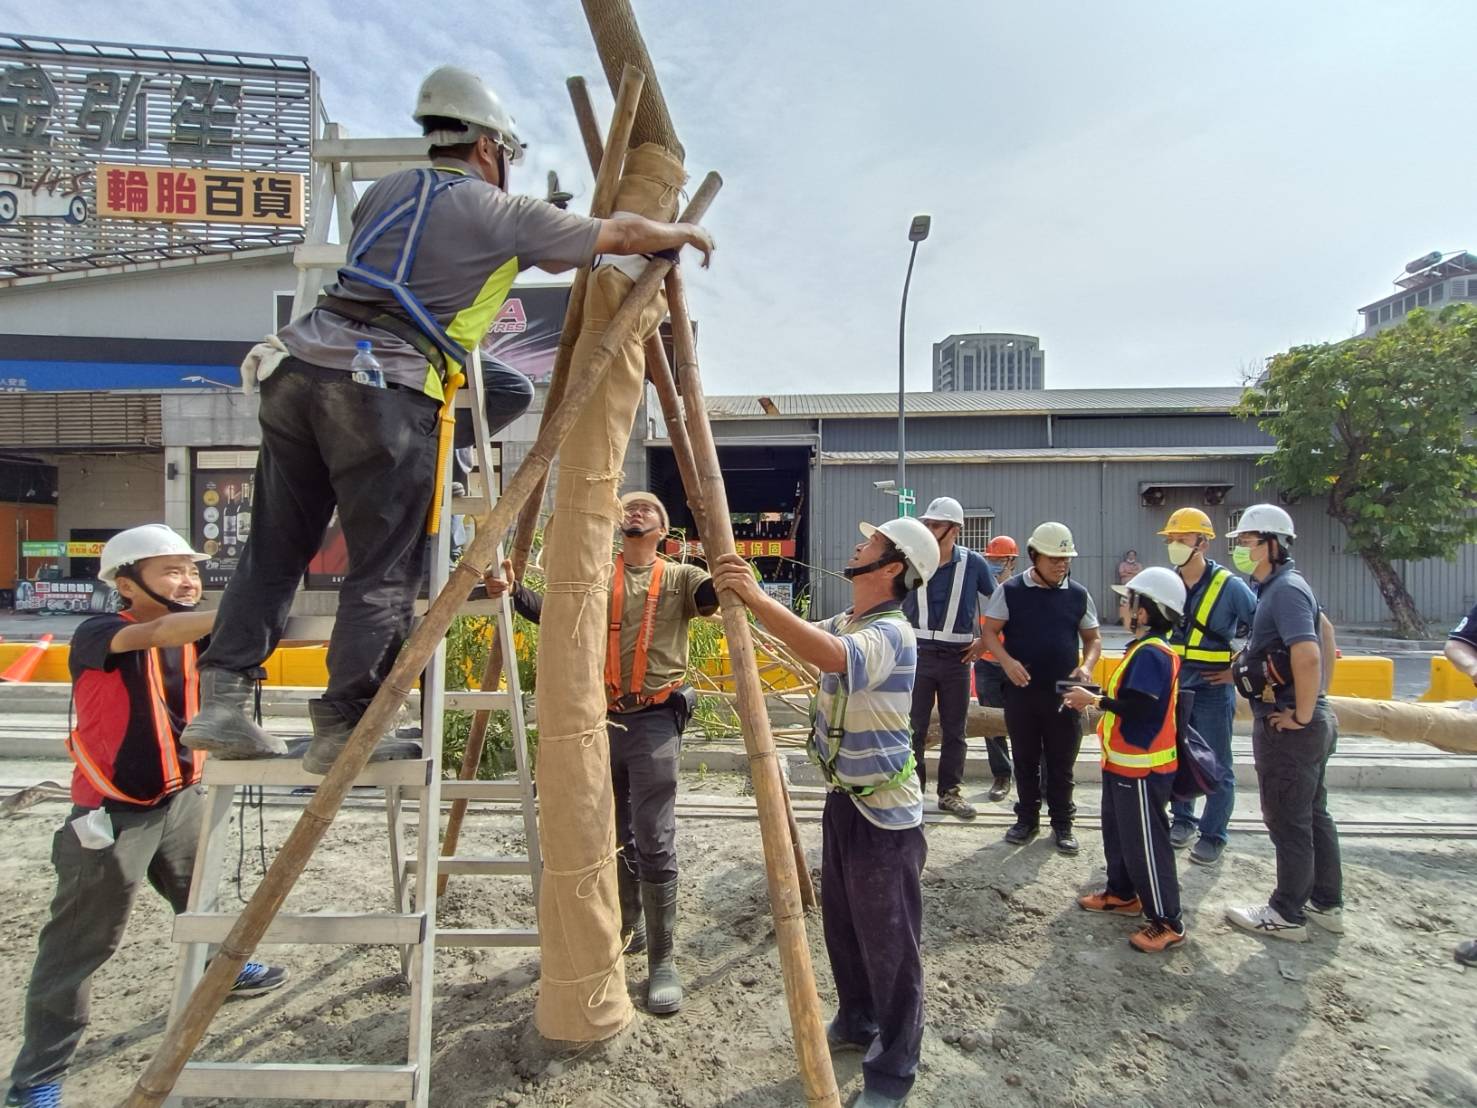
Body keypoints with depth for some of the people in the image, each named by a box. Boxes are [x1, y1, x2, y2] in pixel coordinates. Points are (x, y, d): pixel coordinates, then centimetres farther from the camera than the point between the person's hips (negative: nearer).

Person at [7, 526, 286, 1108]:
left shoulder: (191, 634, -1)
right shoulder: (96, 634, -19)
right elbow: (158, 634, -39)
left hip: (180, 799, 6)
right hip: (111, 814, -6)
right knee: (79, 945, 4)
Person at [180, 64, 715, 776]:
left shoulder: (386, 191, 23)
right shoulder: (501, 214, 7)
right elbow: (623, 235, 9)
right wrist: (687, 233, 28)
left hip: (298, 368, 7)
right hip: (383, 392, -7)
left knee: (275, 549, 13)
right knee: (385, 570, 1)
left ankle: (220, 700, 13)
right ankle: (341, 728, 3)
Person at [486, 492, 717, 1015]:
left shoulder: (679, 578, 3)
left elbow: (717, 595, -16)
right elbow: (553, 610, -2)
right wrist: (515, 591, -21)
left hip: (654, 721, -3)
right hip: (599, 718, 3)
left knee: (654, 844, -5)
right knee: (612, 837, 16)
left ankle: (662, 961, 9)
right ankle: (627, 928, 38)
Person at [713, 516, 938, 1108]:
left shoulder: (890, 633, -25)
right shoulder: (845, 621, 6)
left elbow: (830, 656, -44)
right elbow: (801, 636, 14)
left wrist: (758, 598, -44)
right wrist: (745, 591, -1)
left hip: (884, 812, -9)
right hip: (844, 798, 9)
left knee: (889, 944, 7)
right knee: (842, 925, 23)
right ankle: (856, 1022, 45)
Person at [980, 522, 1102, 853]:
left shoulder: (1078, 595, 3)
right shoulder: (1010, 590, -3)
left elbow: (1093, 639, 11)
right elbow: (990, 632, -2)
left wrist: (1086, 666, -9)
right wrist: (1007, 661, -19)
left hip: (1065, 693, 1)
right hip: (1021, 690, -1)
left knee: (1061, 762, 9)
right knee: (1025, 759, 11)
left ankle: (1062, 823, 24)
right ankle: (1027, 818, 26)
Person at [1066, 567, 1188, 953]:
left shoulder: (1151, 653, -22)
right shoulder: (1143, 648, 11)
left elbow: (1139, 706, -29)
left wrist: (1094, 699, -20)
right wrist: (1094, 698, 1)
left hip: (1142, 767, -11)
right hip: (1123, 762, 11)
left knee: (1146, 843, -1)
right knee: (1117, 832, 22)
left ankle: (1167, 922, 10)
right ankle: (1122, 893, 37)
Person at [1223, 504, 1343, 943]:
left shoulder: (1285, 590, -19)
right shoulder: (1276, 588, 12)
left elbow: (1307, 656, -32)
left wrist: (1301, 716, -21)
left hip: (1288, 729, -10)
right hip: (1299, 723, 10)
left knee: (1288, 822, 2)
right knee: (1313, 815, 19)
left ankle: (1287, 915, 15)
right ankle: (1326, 905, 32)